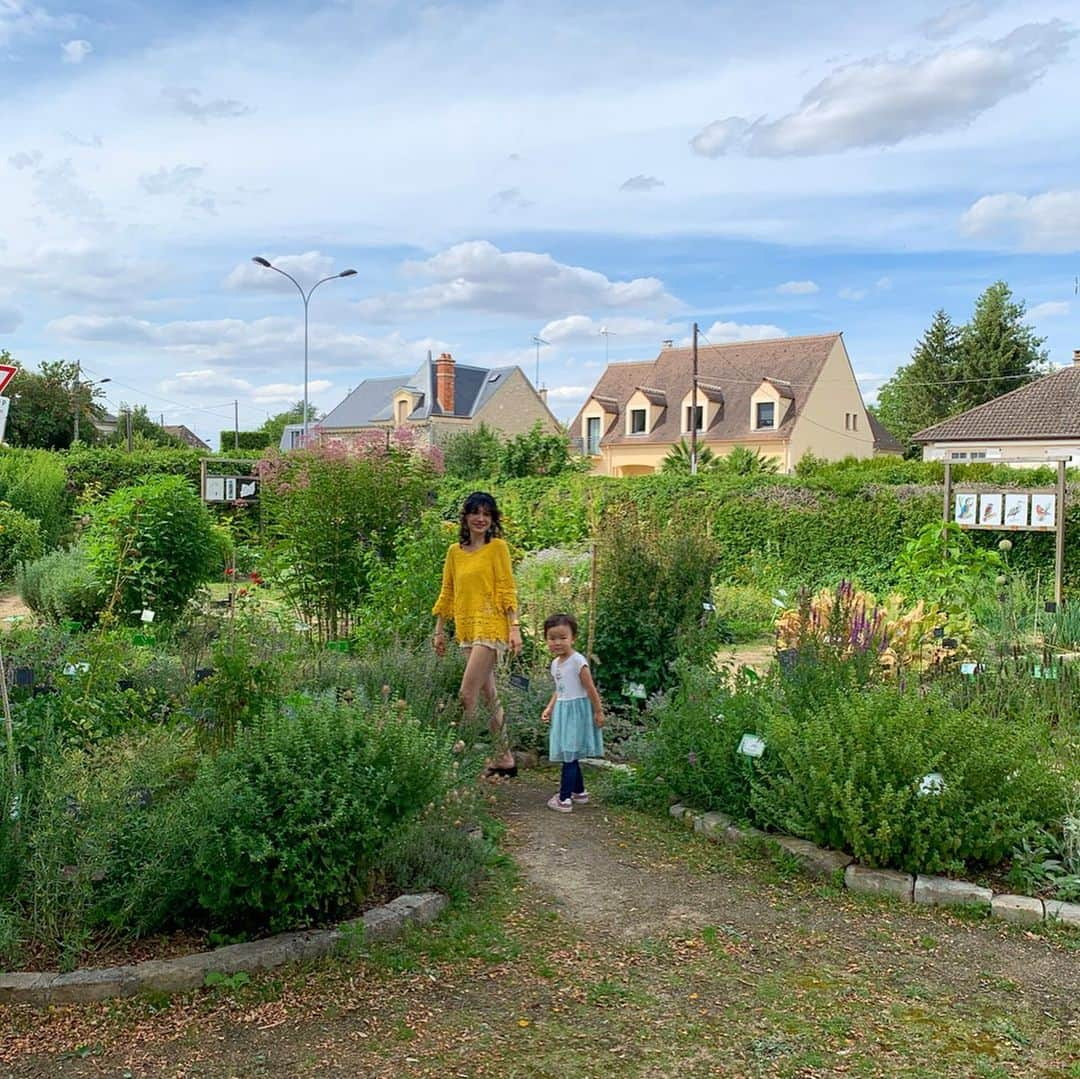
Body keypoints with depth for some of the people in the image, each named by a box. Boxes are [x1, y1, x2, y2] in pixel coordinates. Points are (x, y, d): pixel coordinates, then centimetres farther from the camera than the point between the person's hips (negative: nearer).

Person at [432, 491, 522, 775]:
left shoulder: (497, 547, -2)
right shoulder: (455, 551, 13)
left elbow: (507, 589, -6)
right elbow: (447, 593, 17)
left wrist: (515, 627, -13)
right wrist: (439, 631, 15)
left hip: (490, 627, -6)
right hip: (466, 629, 6)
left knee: (467, 694, -12)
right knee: (488, 695, 11)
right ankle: (504, 759, 20)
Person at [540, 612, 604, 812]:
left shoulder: (578, 661, -17)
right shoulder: (555, 663, 9)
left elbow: (590, 688, -15)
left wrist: (598, 712, -12)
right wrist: (549, 708, 9)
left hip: (576, 710, -8)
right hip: (562, 711, 8)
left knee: (569, 754, -7)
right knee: (569, 755, 15)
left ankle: (565, 799, -4)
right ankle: (579, 792, 28)